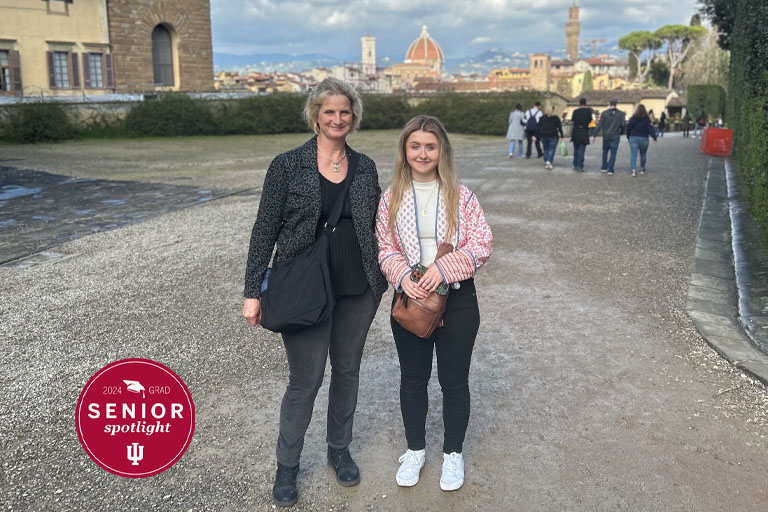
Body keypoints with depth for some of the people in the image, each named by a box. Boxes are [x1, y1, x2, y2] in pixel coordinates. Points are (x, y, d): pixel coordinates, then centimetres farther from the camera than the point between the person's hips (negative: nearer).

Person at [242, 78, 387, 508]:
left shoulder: (365, 167, 4)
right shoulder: (288, 165, -6)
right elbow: (266, 229, -5)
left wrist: (382, 278, 10)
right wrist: (253, 292, -7)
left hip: (358, 290, 4)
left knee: (347, 371, 16)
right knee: (305, 380, 3)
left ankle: (340, 449, 37)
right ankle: (287, 465, 25)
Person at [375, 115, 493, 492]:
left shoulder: (460, 196, -6)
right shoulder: (391, 198, 0)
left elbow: (482, 243, -8)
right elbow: (385, 247, 1)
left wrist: (443, 267, -20)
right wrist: (402, 277, -17)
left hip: (457, 299, -1)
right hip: (410, 299, 2)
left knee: (454, 380, 10)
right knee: (413, 378, 15)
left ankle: (453, 453, 32)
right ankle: (415, 449, 37)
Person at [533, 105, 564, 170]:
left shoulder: (542, 117, 8)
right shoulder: (556, 117, 1)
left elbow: (538, 127, 4)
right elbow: (559, 127, -2)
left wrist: (536, 136, 5)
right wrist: (561, 136, 1)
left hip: (543, 136, 3)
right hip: (553, 136, -3)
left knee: (546, 149, 14)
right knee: (551, 150, -1)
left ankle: (546, 163, 13)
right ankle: (549, 162, -20)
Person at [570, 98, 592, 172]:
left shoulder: (575, 111, -1)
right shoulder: (588, 111, -4)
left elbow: (572, 119, 10)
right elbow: (590, 121, 6)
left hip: (575, 132, 2)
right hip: (584, 132, -2)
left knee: (576, 150, 15)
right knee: (582, 150, -1)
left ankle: (575, 166, 19)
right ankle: (580, 167, -7)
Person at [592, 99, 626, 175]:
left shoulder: (604, 113, -2)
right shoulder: (620, 114, -3)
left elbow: (599, 125, -5)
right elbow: (623, 124, -6)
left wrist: (594, 135, -1)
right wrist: (620, 133, 13)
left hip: (606, 135, 1)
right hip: (615, 136, -1)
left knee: (605, 152, 18)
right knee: (613, 153, 2)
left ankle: (604, 168, 22)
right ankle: (610, 170, -3)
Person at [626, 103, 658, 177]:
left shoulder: (632, 118, 0)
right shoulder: (647, 119, -4)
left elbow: (628, 128, 3)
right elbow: (650, 128, -10)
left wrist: (628, 137, 15)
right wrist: (654, 137, -12)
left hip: (633, 138, 0)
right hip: (643, 138, 0)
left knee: (633, 154, -4)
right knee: (643, 154, 17)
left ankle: (634, 170, -19)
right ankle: (642, 169, 27)